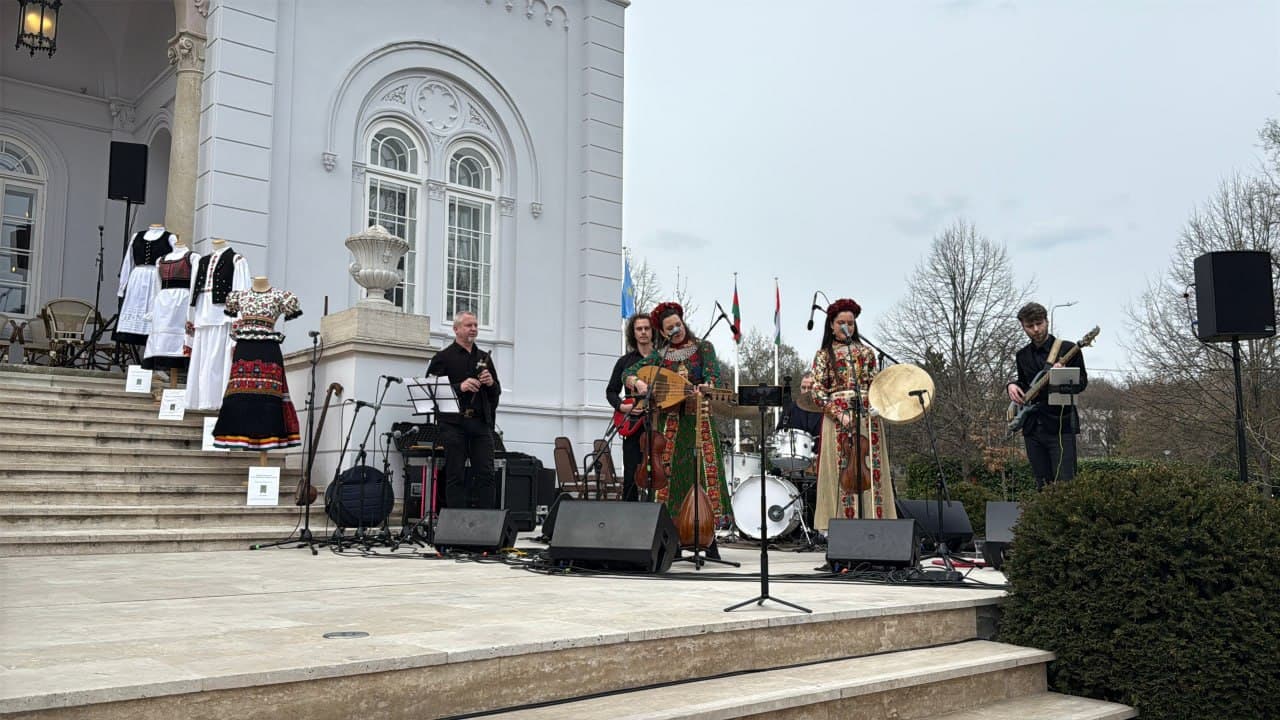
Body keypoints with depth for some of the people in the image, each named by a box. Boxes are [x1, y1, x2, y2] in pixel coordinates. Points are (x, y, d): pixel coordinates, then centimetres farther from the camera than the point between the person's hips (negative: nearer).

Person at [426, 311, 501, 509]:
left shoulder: (484, 358, 19)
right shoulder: (443, 357, 4)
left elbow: (497, 391, 21)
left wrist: (491, 383, -2)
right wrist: (459, 387, -17)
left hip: (481, 423, 4)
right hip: (454, 423, -4)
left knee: (486, 474, -1)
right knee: (455, 476, -1)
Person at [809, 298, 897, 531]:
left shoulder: (866, 352, 13)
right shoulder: (824, 355, 5)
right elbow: (817, 392, -1)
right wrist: (839, 414, -12)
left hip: (867, 416, 3)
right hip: (836, 418, -2)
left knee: (869, 468, -2)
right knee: (840, 470, -6)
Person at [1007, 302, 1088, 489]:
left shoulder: (1068, 349, -1)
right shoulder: (1022, 355, 14)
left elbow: (1082, 383, -3)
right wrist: (1012, 386, 4)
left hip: (1060, 426, -5)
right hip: (1032, 428, 5)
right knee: (1043, 486, 7)